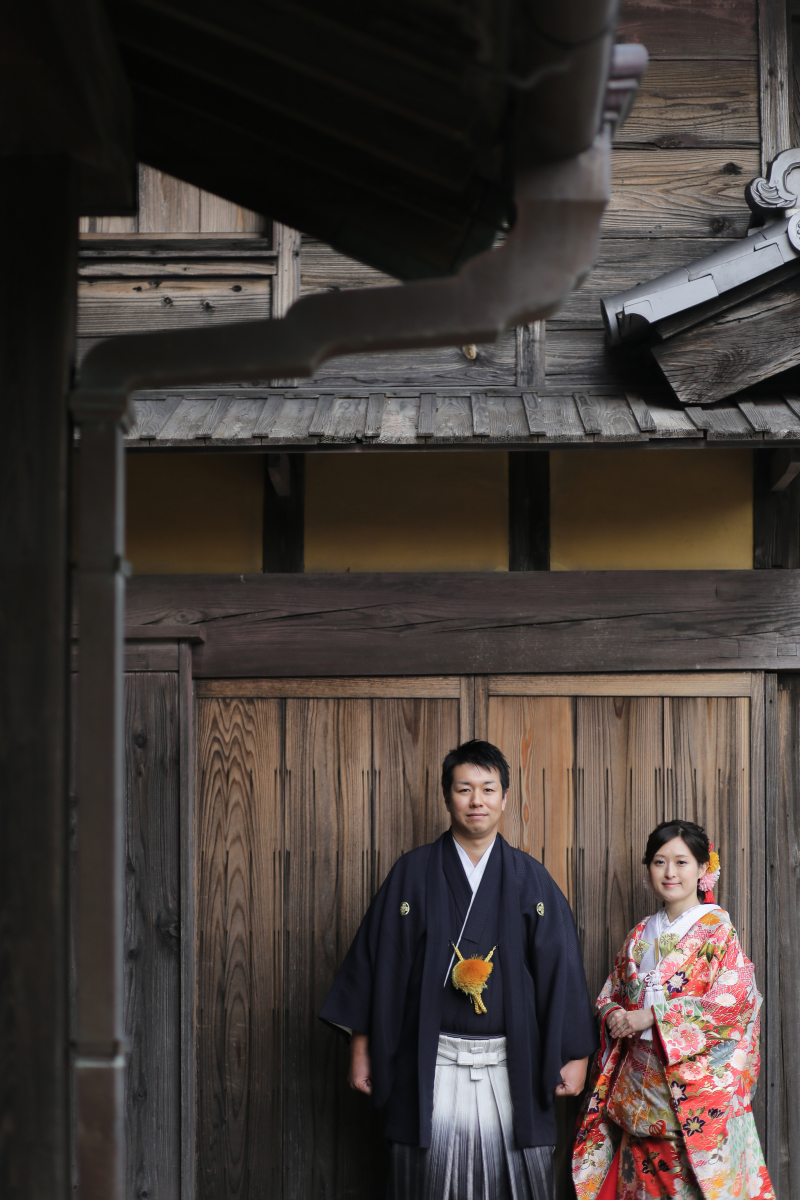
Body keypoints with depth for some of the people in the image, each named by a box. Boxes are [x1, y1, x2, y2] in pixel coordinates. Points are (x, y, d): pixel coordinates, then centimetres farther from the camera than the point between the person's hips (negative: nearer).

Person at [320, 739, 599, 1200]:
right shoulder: (413, 873, 4)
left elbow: (561, 968, 5)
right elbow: (376, 959, 6)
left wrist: (575, 1054, 2)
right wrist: (362, 1048, 3)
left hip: (511, 1067, 1)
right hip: (432, 1063, 0)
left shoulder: (530, 879, 6)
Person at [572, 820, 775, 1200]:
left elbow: (731, 1000, -14)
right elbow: (610, 994, 19)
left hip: (694, 1081, -5)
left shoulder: (716, 929, -3)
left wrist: (651, 1017, -15)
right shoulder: (641, 934, 14)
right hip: (639, 1080, 5)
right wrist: (615, 1017, -6)